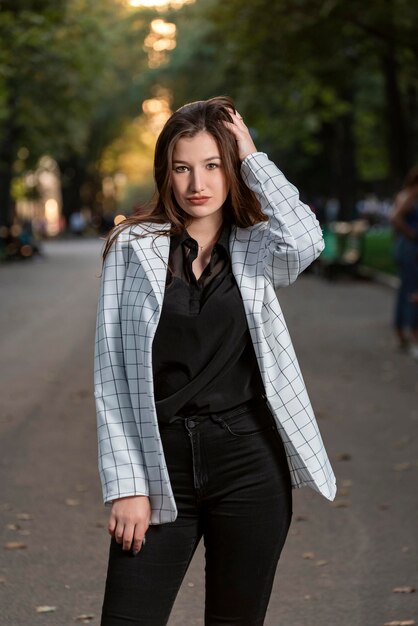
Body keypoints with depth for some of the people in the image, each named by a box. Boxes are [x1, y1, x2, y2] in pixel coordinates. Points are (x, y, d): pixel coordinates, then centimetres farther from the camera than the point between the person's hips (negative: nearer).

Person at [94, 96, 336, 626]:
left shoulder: (257, 249, 6)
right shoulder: (133, 247, 3)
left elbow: (305, 241, -20)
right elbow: (111, 372, 1)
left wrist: (252, 157, -7)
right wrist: (125, 483, -6)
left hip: (250, 461, 1)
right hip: (163, 463, 0)